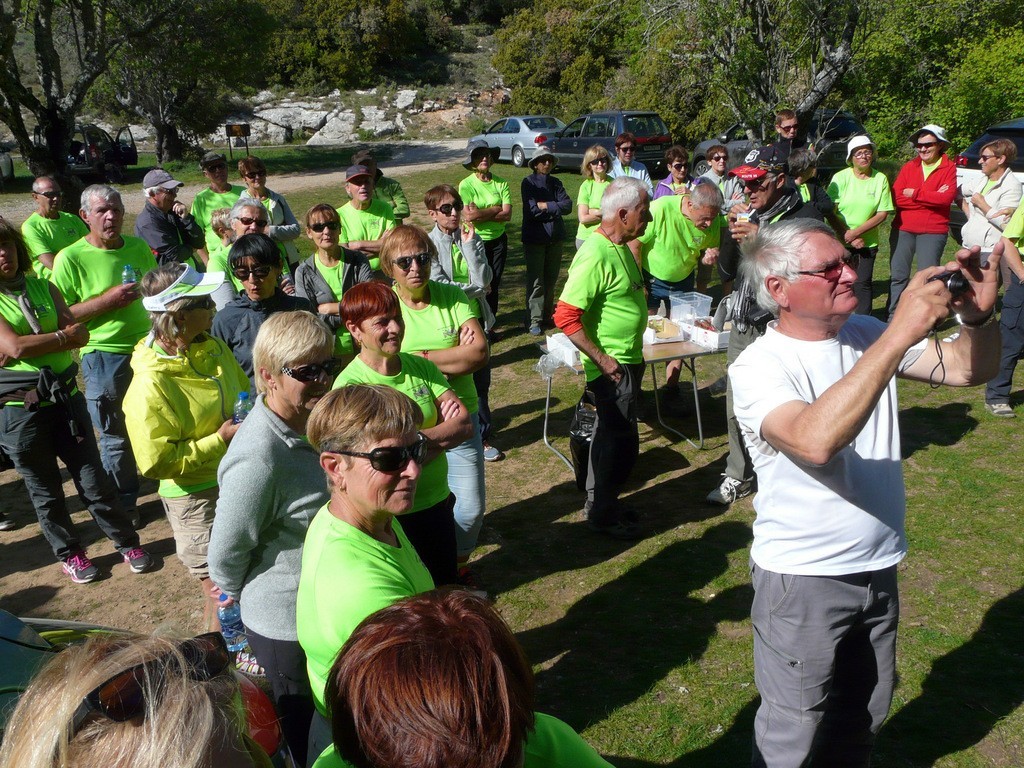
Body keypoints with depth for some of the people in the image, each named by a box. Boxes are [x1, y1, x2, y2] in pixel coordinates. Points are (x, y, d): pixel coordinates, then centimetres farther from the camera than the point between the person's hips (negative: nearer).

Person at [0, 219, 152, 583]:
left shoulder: (43, 287, 5)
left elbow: (80, 333, -4)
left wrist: (34, 344, -17)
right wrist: (63, 336, -7)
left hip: (65, 398, 3)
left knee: (92, 477, 9)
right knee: (45, 489, 12)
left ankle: (127, 542, 23)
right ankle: (68, 553, 30)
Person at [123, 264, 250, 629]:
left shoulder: (215, 348, 0)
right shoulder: (150, 385, -23)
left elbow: (244, 396, 18)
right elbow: (156, 462, -21)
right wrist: (220, 440, -23)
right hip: (196, 499, -7)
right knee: (223, 592, 6)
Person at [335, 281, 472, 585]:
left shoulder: (422, 366, -2)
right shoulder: (350, 385, -18)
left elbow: (465, 425, -9)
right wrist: (443, 430, -18)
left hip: (438, 502, 5)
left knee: (447, 585, 23)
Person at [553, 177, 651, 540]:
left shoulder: (620, 247, 7)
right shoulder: (596, 255, -24)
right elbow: (566, 316, -27)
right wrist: (602, 359, -24)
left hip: (627, 361, 10)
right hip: (613, 367, -10)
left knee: (610, 435, 21)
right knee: (621, 441, 2)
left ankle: (600, 502, 37)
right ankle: (603, 513, 20)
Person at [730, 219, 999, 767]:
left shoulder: (865, 336, -1)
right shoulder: (758, 366, -21)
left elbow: (969, 369, 3)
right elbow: (814, 440, -39)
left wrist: (978, 315, -20)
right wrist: (899, 335, -39)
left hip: (879, 567, 6)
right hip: (803, 578, -6)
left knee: (862, 716, 26)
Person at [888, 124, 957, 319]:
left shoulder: (949, 168, 0)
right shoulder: (909, 167, 8)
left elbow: (947, 197, -15)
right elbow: (896, 198, -5)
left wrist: (915, 194, -9)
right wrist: (932, 197, -11)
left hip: (933, 231, -3)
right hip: (903, 229, 3)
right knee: (897, 275, 6)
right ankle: (894, 317, 16)